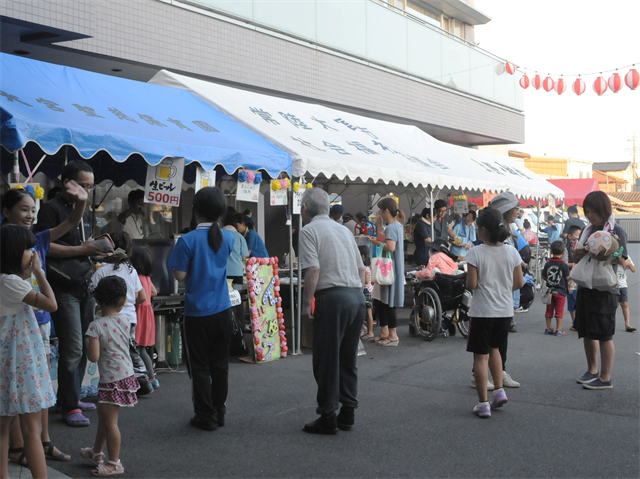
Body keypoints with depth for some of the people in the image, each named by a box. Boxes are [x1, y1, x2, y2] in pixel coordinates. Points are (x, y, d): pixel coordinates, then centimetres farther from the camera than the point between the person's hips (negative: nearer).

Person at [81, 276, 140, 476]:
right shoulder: (125, 319, -3)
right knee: (103, 416, 24)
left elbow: (94, 357, -20)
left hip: (111, 380, -7)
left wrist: (87, 343, -3)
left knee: (109, 422, 4)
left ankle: (114, 463, 13)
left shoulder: (96, 326, -19)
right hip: (126, 375, 7)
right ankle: (96, 453, 40)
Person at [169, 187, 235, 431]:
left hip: (197, 313, -4)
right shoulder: (228, 238, 1)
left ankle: (206, 416, 11)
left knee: (200, 367, 6)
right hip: (222, 311, 4)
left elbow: (180, 275, -12)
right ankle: (219, 412, 23)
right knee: (220, 365, 14)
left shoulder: (187, 240, -14)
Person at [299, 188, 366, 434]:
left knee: (326, 360, 1)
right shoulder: (344, 230, 20)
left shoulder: (309, 230, -3)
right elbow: (361, 269, 18)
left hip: (333, 297, -7)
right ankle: (348, 413, 21)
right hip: (357, 297, 7)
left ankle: (328, 418, 7)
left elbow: (313, 269, -15)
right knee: (348, 358, 15)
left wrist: (306, 303, -10)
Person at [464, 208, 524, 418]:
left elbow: (471, 284, -15)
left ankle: (483, 404, 5)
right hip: (505, 310, 5)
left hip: (482, 312, -5)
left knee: (481, 355, 3)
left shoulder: (476, 253, -14)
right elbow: (519, 283, 2)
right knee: (494, 349, 25)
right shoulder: (512, 252, -1)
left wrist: (468, 284, 7)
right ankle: (499, 391, 19)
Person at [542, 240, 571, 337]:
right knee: (559, 310, 3)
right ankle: (558, 330, 4)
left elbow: (543, 276, 5)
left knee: (549, 310, 11)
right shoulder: (564, 265, -12)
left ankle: (549, 328, 17)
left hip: (550, 290, 3)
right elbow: (567, 278, -8)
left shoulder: (548, 264, -3)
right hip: (560, 291, -3)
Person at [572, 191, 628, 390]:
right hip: (585, 286, 7)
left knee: (604, 335, -1)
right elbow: (577, 259, 18)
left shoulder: (616, 230, -6)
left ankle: (605, 378, 6)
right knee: (587, 332, 14)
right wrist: (578, 254, -4)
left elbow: (621, 259, -16)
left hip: (605, 289, -7)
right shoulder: (587, 230, 13)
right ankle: (592, 370, 28)